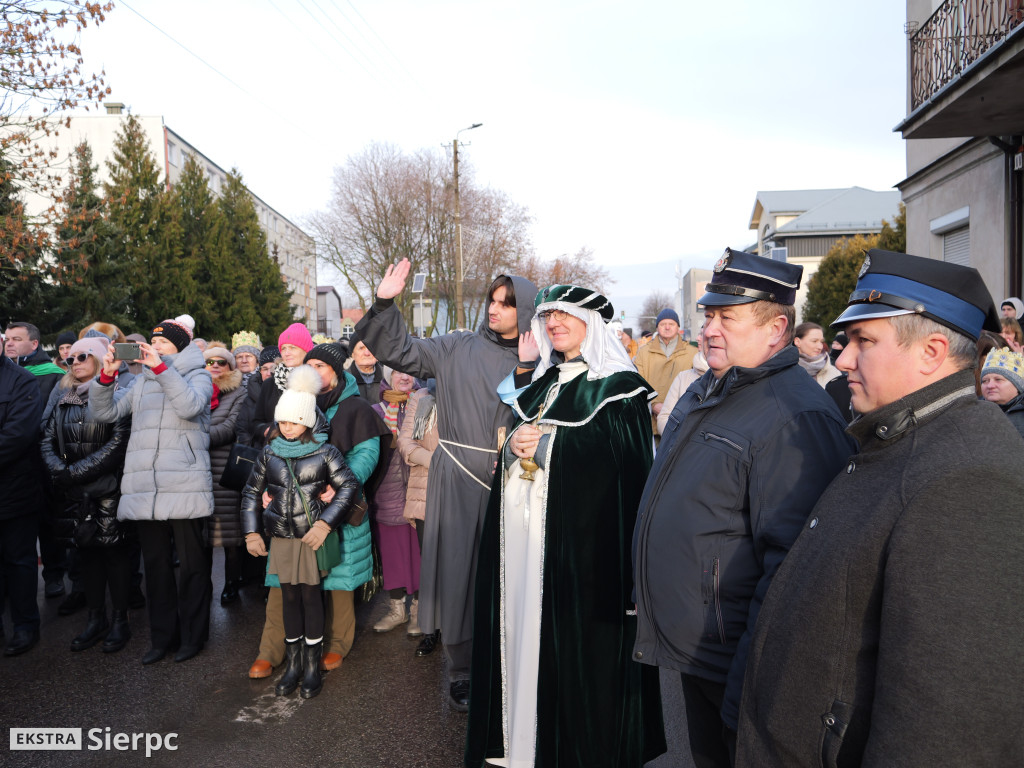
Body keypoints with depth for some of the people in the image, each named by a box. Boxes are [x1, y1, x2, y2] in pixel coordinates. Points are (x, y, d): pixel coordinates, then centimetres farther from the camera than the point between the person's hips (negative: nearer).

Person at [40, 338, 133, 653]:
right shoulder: (64, 399, 13)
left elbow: (119, 442, -16)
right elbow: (48, 439, 10)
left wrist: (76, 471, -14)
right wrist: (59, 470, -9)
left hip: (109, 488, -6)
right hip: (75, 492, 6)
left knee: (114, 550, 0)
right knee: (86, 551, 11)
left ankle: (120, 620, 11)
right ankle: (96, 618, 22)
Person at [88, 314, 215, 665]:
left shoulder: (197, 375, 4)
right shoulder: (141, 382, 18)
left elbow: (191, 406, -18)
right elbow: (102, 412, 11)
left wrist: (160, 368, -17)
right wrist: (107, 375, -3)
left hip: (185, 487, -5)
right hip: (143, 487, 5)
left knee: (191, 564, 4)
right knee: (155, 564, 12)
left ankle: (192, 635, 18)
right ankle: (162, 636, 24)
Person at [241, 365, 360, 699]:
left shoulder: (324, 452, -5)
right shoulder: (269, 452, 5)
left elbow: (349, 485, -7)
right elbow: (251, 492, 12)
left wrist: (326, 523, -15)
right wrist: (251, 533, 6)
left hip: (313, 536, -3)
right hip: (281, 538, 3)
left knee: (310, 596, 3)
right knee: (289, 597, 10)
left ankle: (312, 666, 17)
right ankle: (293, 664, 23)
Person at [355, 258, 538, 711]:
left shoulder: (539, 363, 5)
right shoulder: (459, 348, 4)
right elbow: (398, 351, 4)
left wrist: (528, 369, -16)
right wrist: (385, 303, -7)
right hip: (457, 479, 0)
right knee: (457, 570, 5)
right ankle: (461, 672, 22)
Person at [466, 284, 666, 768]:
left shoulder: (619, 385, -5)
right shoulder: (543, 381, 16)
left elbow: (626, 460, -15)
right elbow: (516, 432, 19)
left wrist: (547, 444, -16)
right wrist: (515, 443, -5)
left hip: (578, 535, -6)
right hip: (522, 532, 6)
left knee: (575, 644, 0)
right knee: (524, 631, 10)